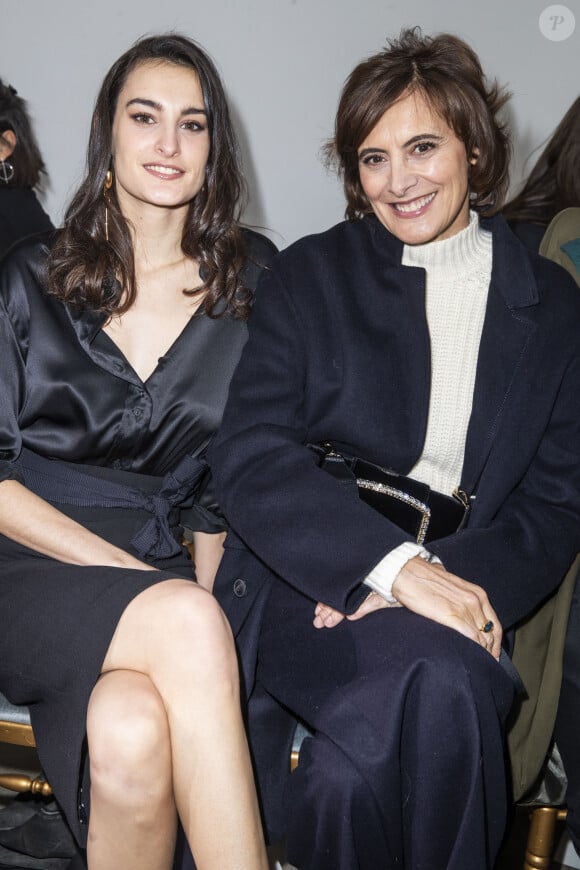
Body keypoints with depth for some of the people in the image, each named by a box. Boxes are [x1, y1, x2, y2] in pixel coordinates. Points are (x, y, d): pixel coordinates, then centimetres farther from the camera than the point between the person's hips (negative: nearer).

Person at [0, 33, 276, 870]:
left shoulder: (254, 279, 10)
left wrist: (203, 581, -7)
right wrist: (133, 577, -11)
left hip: (167, 568, 1)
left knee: (131, 733, -34)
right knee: (185, 624, -35)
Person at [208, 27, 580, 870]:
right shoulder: (310, 275, 8)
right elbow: (249, 459, -5)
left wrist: (458, 582, -12)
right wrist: (393, 565, -20)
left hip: (455, 589, 1)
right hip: (305, 579, -1)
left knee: (350, 770, -30)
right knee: (445, 676, -33)